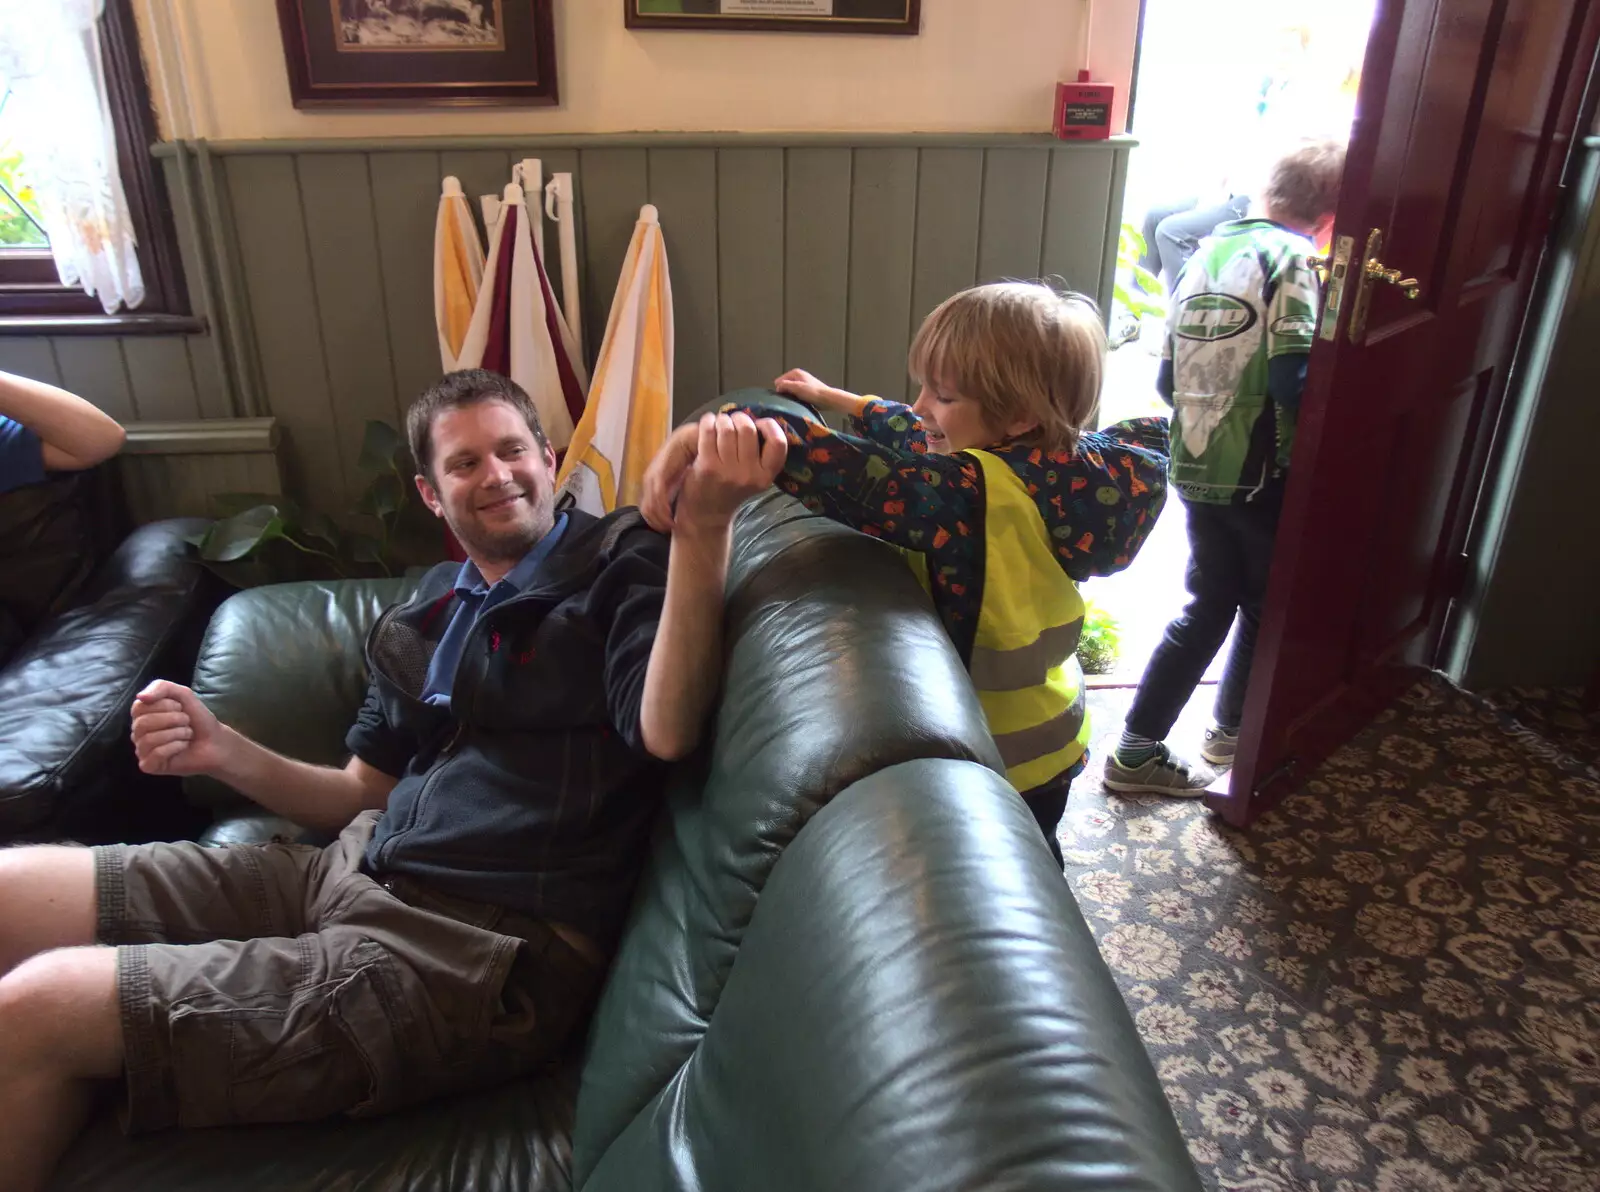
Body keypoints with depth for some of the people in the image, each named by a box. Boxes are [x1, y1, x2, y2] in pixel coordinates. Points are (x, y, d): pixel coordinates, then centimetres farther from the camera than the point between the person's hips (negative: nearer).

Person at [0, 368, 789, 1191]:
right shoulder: (424, 616, 19)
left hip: (476, 950, -7)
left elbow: (665, 733, -20)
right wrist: (223, 753, 6)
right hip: (354, 873, 8)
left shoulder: (618, 562, -1)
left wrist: (704, 524, -30)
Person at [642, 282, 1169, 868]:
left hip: (1008, 760, -8)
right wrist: (836, 400, 15)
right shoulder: (1049, 462, -6)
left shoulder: (975, 493, -32)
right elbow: (913, 437, 8)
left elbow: (857, 474, -45)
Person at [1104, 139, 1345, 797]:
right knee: (1266, 605, 16)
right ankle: (1231, 730, 32)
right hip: (1259, 473, -6)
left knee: (1208, 605, 16)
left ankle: (1138, 749, 15)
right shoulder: (1289, 258, -12)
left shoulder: (1205, 253, 9)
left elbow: (1166, 378, 11)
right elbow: (1293, 380, -23)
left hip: (1193, 467, 6)